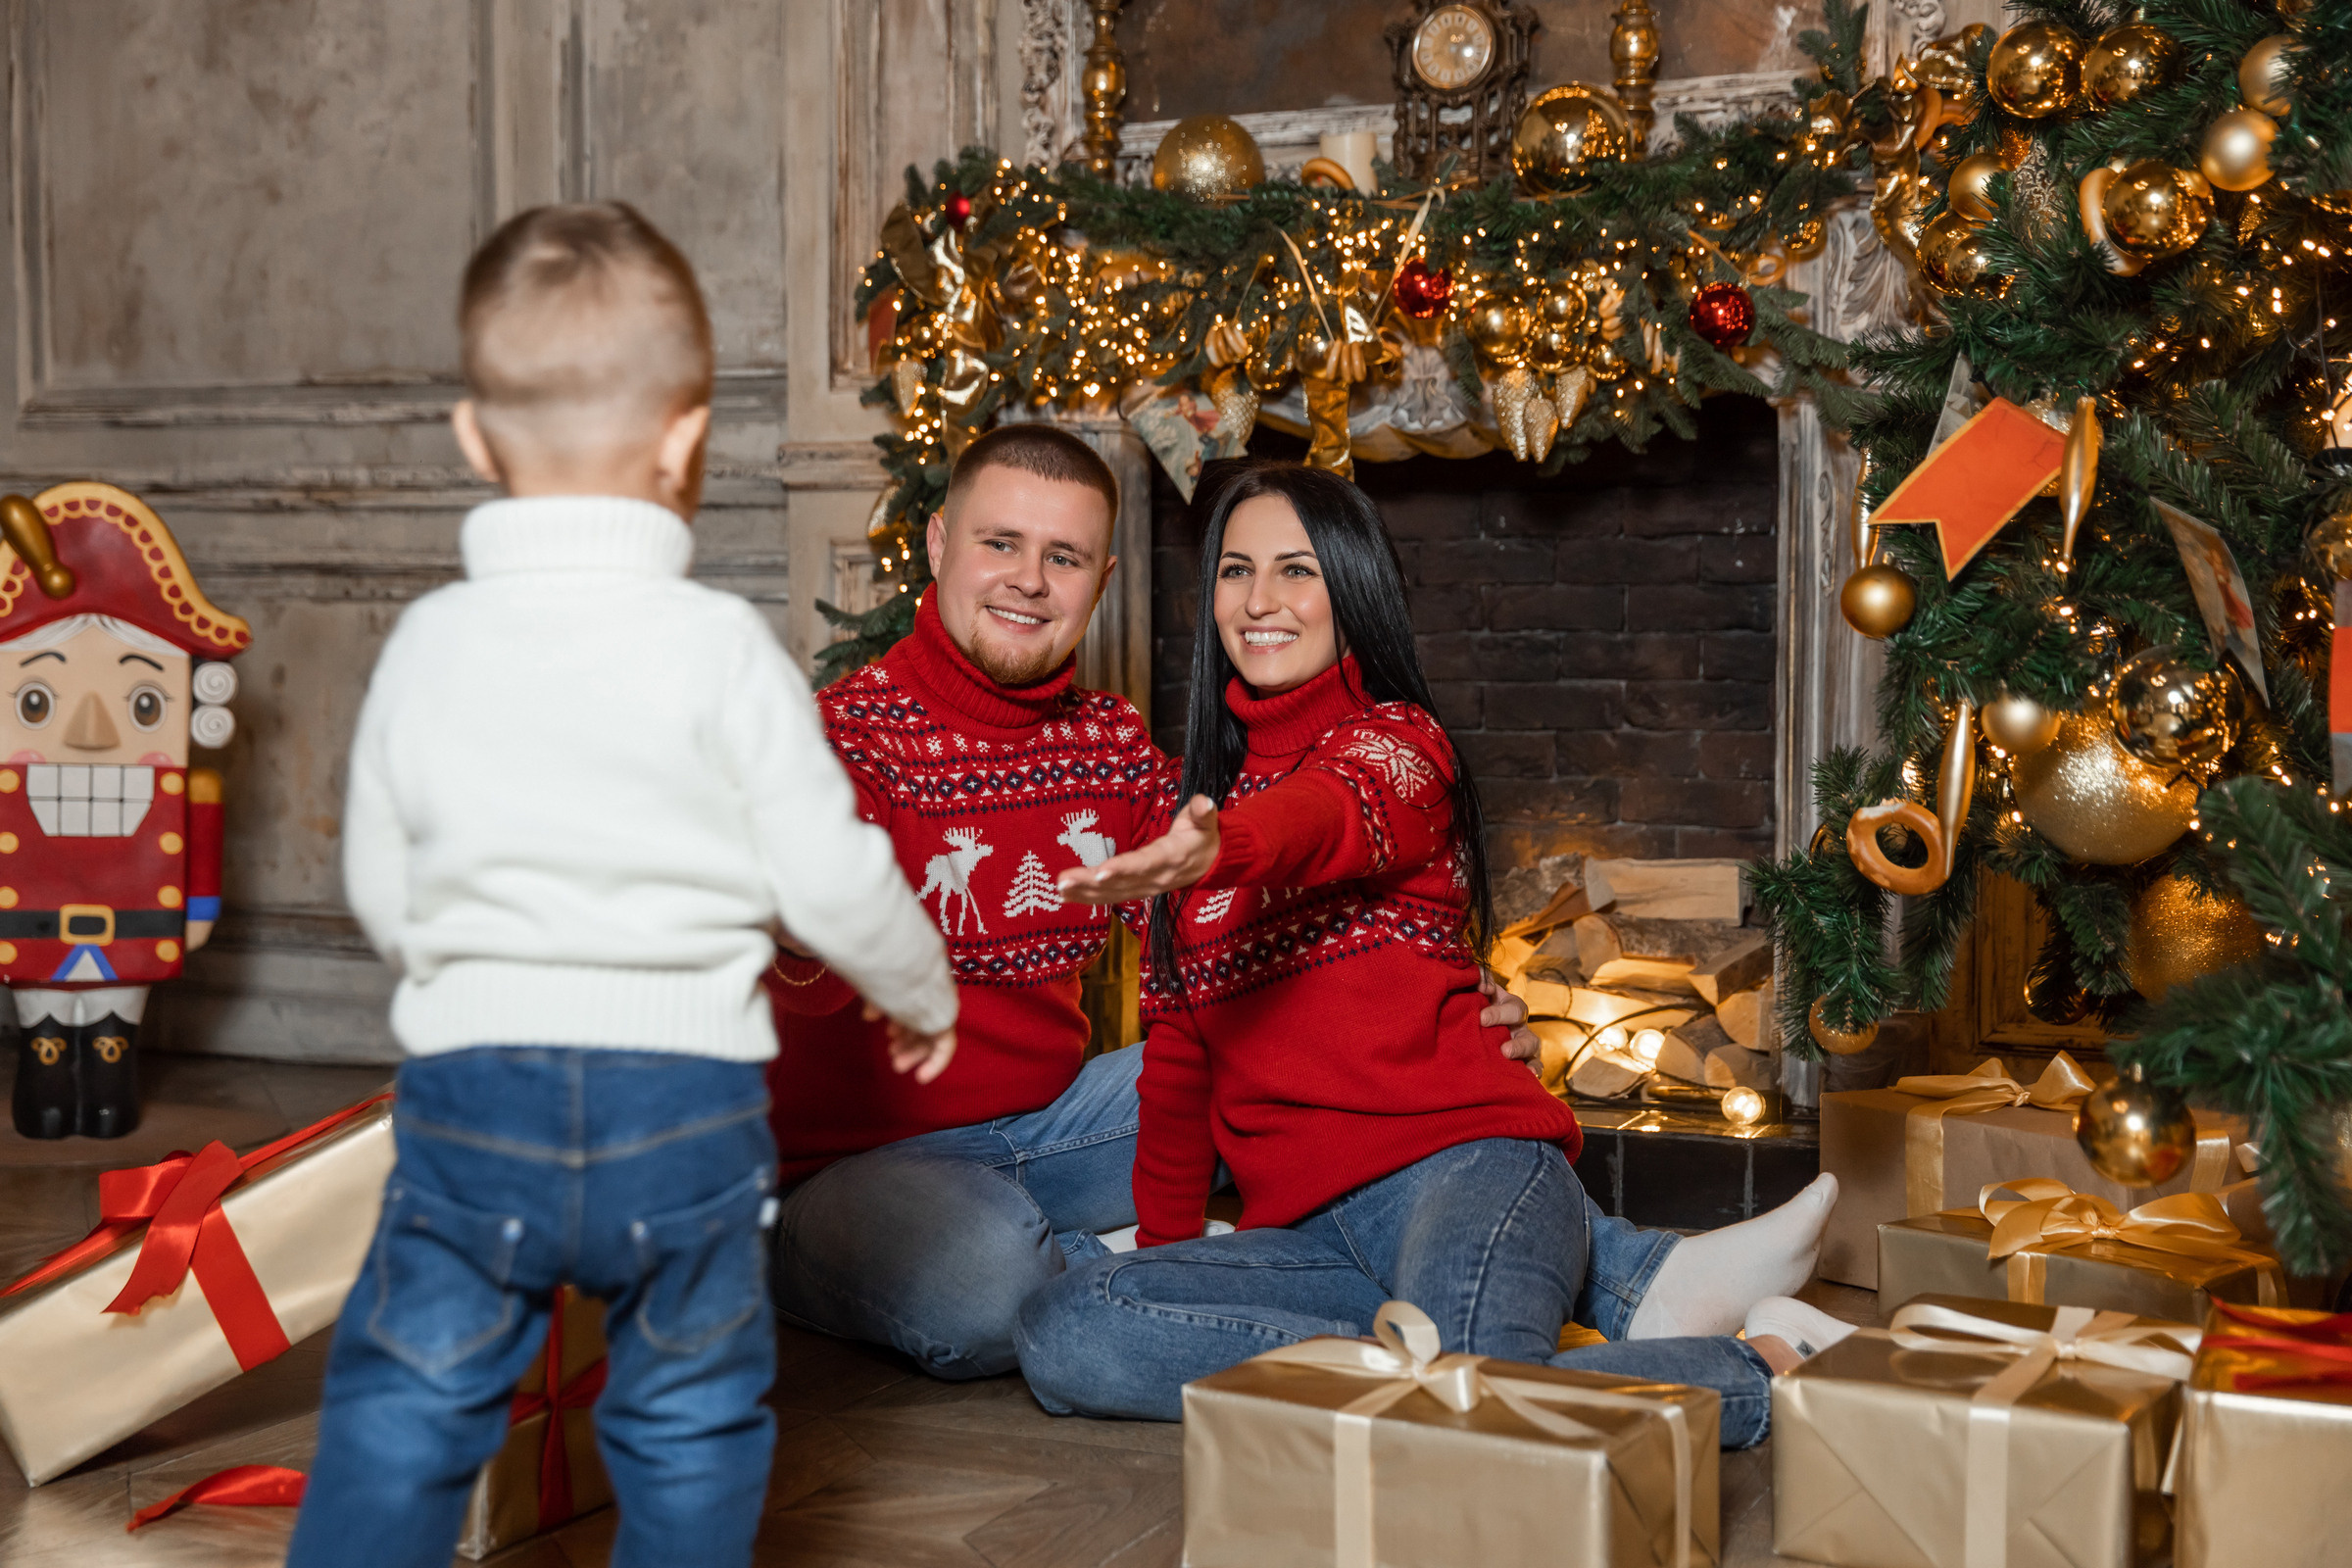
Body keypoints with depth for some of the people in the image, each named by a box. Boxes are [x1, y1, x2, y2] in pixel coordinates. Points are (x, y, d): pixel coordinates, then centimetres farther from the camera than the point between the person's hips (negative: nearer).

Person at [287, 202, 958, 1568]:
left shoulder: (426, 647, 1)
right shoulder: (723, 650, -9)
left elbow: (382, 891, 10)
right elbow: (832, 879, -6)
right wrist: (924, 990, 13)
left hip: (470, 1090, 2)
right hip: (683, 1097, -2)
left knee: (401, 1415, 14)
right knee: (690, 1427, 15)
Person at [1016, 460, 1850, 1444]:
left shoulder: (1395, 743, 5)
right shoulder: (1205, 790, 23)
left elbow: (1326, 815, -23)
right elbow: (1178, 1051, 24)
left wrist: (1219, 851, -45)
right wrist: (1162, 1245, 15)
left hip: (1459, 1164, -6)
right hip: (1306, 1227, 6)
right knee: (1061, 1333, -22)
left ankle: (1765, 1365, -6)